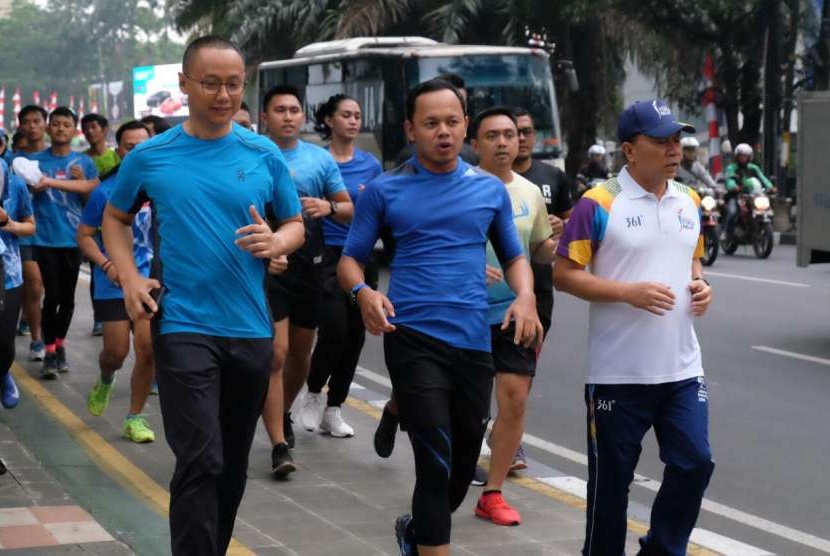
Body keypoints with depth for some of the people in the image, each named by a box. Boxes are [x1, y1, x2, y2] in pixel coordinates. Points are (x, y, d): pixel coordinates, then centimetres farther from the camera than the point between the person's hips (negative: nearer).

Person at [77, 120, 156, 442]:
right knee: (116, 351, 2)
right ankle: (105, 382, 39)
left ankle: (135, 417, 10)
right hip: (113, 285, -1)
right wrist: (106, 264, -14)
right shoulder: (105, 191, -6)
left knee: (148, 349, -6)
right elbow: (84, 235, 0)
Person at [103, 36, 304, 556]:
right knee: (200, 462, -13)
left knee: (233, 464, 15)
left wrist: (275, 242, -14)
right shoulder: (150, 156, -1)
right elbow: (115, 218, 14)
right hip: (183, 327, -3)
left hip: (250, 329, 3)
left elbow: (296, 226, 10)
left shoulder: (264, 155, 2)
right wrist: (130, 279, -2)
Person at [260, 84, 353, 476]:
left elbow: (349, 210, 8)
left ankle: (283, 414, 43)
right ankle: (279, 446, -13)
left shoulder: (321, 159, 7)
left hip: (309, 265, 4)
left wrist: (328, 207, -14)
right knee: (276, 352, -14)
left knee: (301, 353, 17)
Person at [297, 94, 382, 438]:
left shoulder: (370, 164, 8)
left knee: (354, 335, 5)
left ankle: (333, 409, 17)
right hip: (327, 255, -4)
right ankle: (314, 393, 10)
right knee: (334, 331, -15)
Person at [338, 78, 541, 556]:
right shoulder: (384, 191, 2)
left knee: (464, 464, 15)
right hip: (414, 340, -3)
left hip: (474, 342, 4)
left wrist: (526, 297, -6)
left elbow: (514, 256, 16)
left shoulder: (491, 190, 9)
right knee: (436, 463, -12)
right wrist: (363, 292, -18)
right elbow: (351, 259, 5)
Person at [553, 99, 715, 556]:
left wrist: (700, 285, 1)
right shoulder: (599, 204, -10)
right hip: (618, 374, -5)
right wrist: (629, 292, -20)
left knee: (694, 464, 5)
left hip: (683, 368, 5)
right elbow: (563, 274, -9)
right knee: (611, 478, 6)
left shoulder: (689, 202, 10)